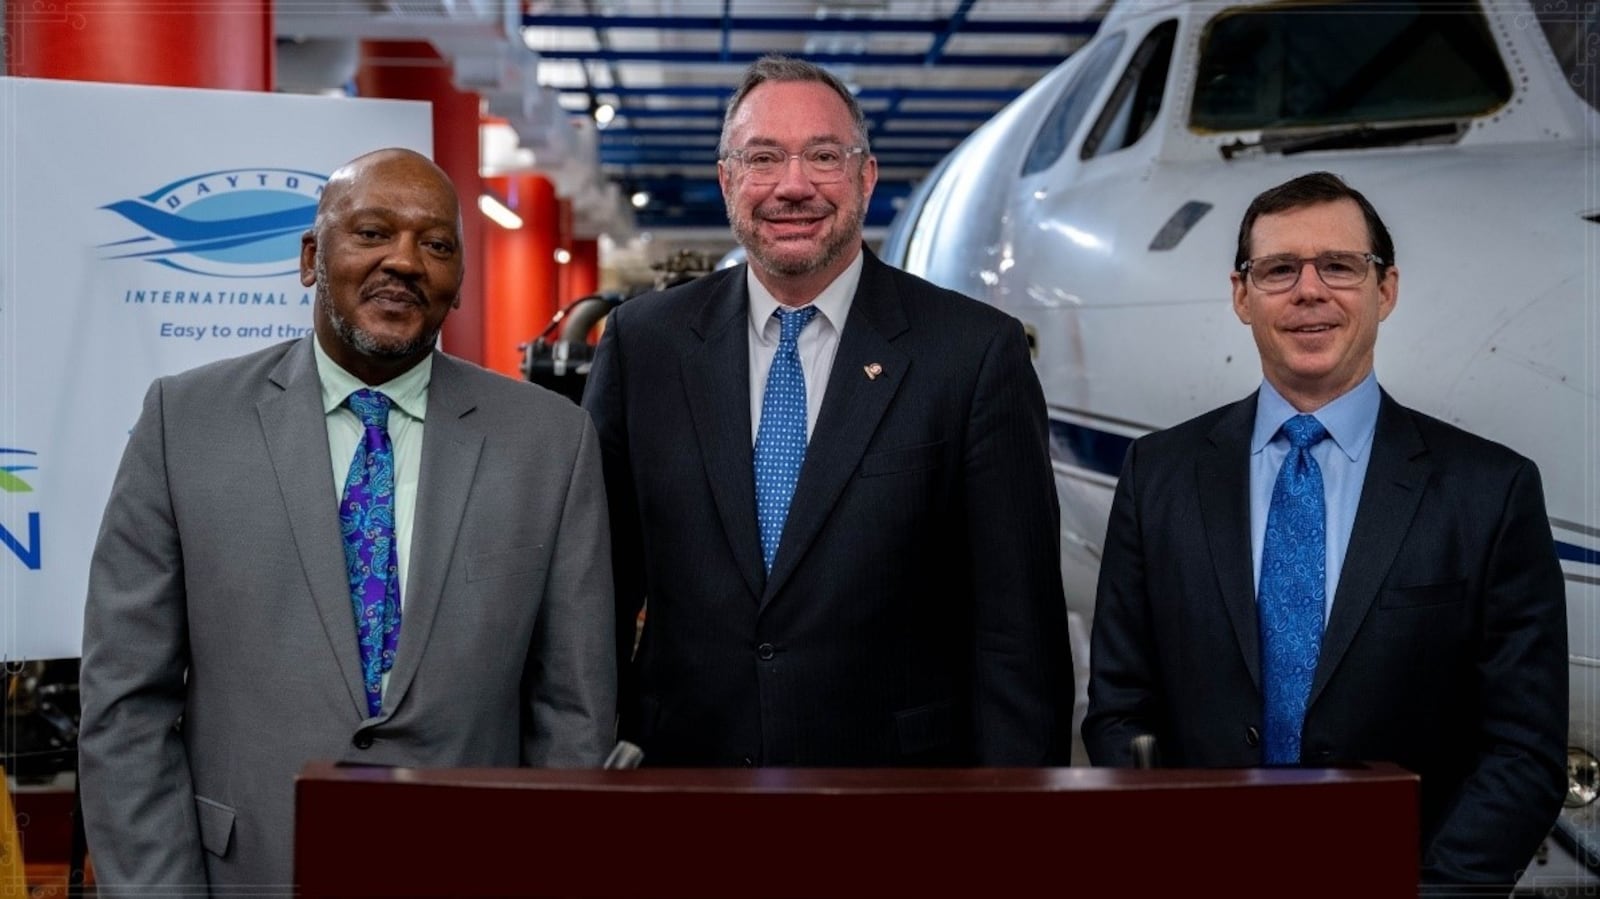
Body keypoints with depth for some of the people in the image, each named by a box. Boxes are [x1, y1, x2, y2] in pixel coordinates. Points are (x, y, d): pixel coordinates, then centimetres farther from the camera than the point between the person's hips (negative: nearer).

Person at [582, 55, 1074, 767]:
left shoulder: (977, 354, -8)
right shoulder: (642, 343, 0)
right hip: (681, 756, 2)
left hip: (897, 760, -2)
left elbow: (1016, 633, -9)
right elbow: (597, 590, 3)